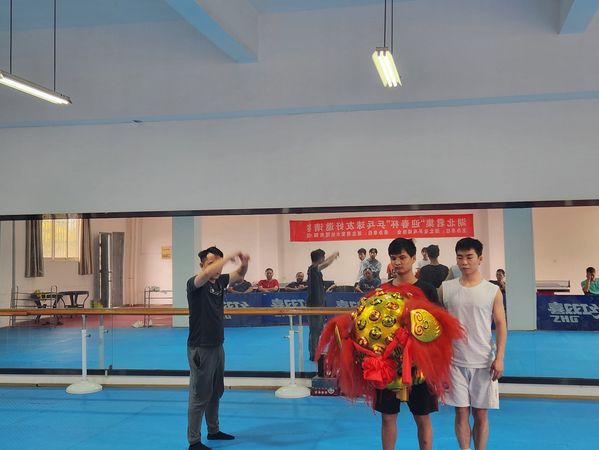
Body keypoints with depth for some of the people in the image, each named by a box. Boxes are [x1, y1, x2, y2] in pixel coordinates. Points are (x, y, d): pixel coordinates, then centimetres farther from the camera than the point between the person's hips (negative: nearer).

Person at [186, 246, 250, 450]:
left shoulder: (220, 281, 4)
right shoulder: (194, 283, -17)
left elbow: (239, 275, 13)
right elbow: (207, 273, -38)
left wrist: (244, 263, -11)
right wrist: (230, 256, -32)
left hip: (217, 346, 8)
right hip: (200, 348, -8)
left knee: (216, 392, 20)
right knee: (199, 396, -2)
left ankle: (213, 430, 35)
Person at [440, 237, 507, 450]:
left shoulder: (493, 291, -2)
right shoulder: (446, 288, 1)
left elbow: (500, 325, 0)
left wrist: (499, 357, -8)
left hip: (484, 362, -1)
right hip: (455, 361, 1)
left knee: (481, 414, 7)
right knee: (461, 412, 6)